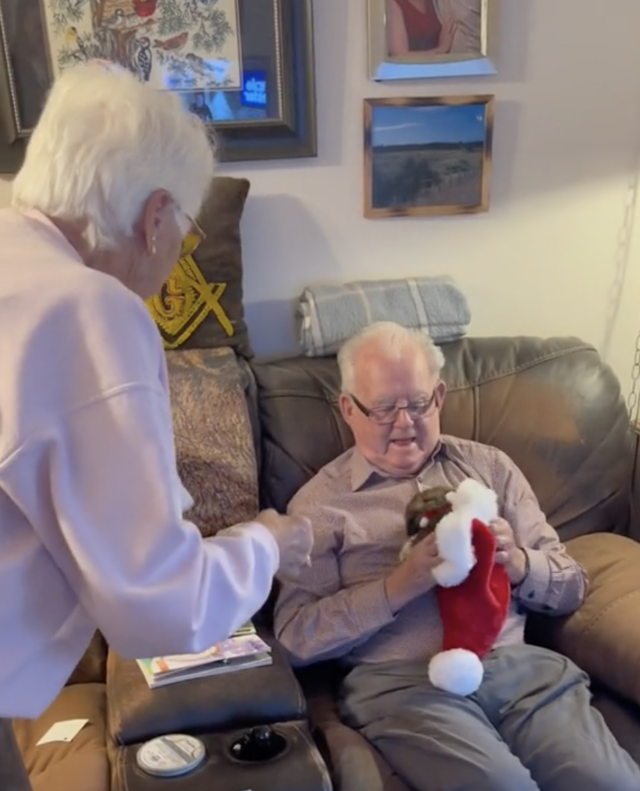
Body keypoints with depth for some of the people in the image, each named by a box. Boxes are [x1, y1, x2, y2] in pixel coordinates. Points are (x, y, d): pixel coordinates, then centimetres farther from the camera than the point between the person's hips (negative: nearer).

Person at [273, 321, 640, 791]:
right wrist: (401, 584, -14)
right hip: (402, 682, -3)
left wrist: (518, 563, -6)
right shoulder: (321, 503, 6)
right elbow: (296, 638, -2)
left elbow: (571, 587, 17)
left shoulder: (489, 465, 16)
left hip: (520, 664, 4)